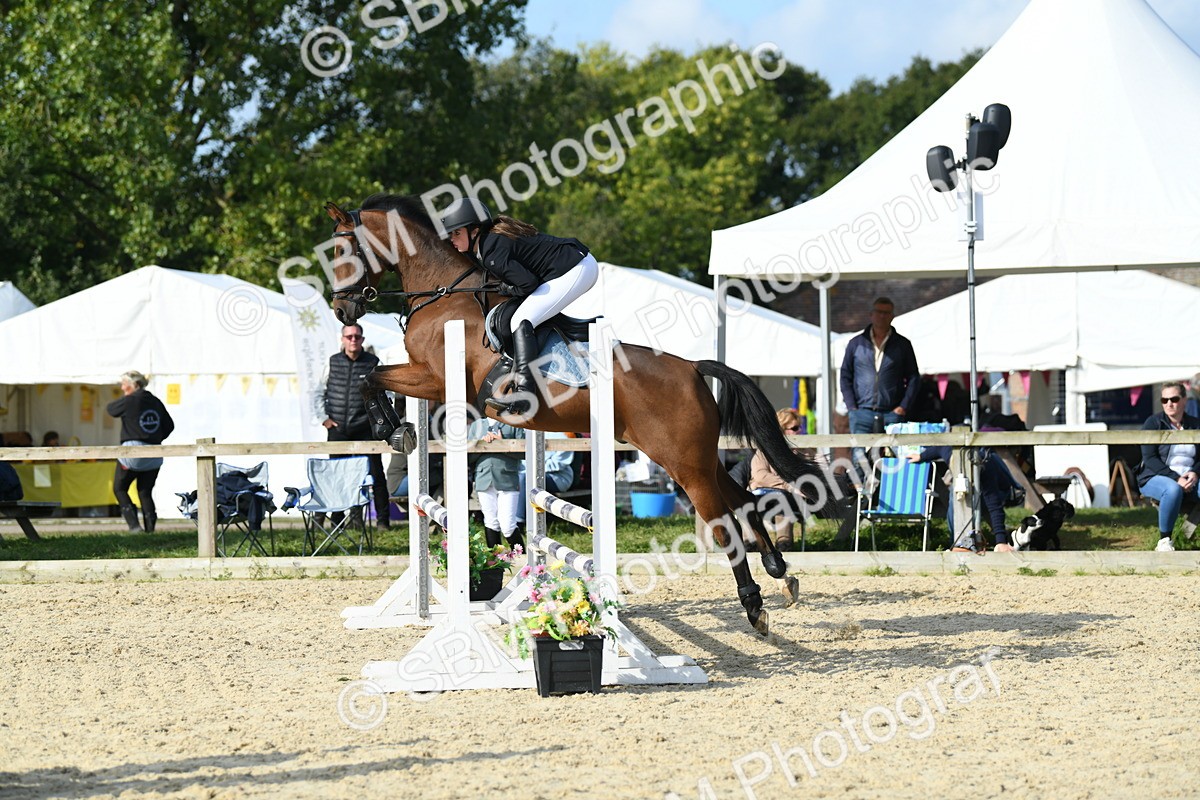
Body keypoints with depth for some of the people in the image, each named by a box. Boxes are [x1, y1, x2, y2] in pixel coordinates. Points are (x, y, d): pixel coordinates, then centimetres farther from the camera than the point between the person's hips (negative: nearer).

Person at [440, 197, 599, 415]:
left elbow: (528, 283, -22)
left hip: (576, 271, -11)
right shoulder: (494, 235, 12)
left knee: (521, 321, -19)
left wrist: (505, 288, -5)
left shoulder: (492, 254, -17)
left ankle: (524, 391, -31)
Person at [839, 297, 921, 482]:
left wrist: (903, 406, -3)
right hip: (862, 412, 0)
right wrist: (851, 407, -1)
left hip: (892, 414, 0)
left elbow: (914, 378, 10)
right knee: (860, 458, -10)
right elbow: (845, 376, 11)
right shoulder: (857, 343, 11)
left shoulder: (903, 345, 10)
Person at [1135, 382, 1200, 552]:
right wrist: (1175, 478, -19)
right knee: (1173, 490, -39)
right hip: (1155, 478, -3)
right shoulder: (1154, 423, 2)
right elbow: (1149, 458, -8)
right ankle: (1164, 541, -26)